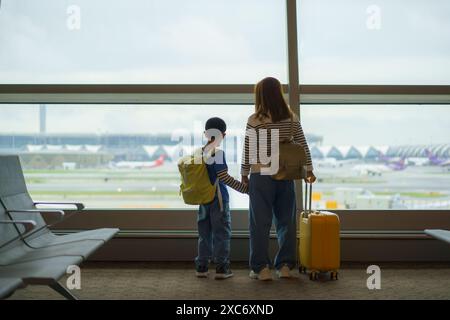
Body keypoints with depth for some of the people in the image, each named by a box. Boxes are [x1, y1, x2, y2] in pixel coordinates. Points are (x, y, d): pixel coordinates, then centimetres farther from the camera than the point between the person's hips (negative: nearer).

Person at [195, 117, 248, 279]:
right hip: (218, 198, -6)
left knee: (204, 233, 13)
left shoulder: (200, 152, 5)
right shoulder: (218, 152, -13)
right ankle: (221, 268, 4)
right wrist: (243, 187, -11)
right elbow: (223, 177, -17)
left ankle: (201, 267, 16)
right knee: (221, 233, 2)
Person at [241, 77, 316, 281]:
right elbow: (303, 146, 5)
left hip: (261, 176, -3)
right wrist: (309, 170, 15)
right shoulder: (292, 119, 3)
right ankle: (285, 265, 13)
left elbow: (248, 150, -4)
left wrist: (244, 174, 7)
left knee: (260, 222, 3)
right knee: (286, 221, 10)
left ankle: (261, 268, 5)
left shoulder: (254, 120, -7)